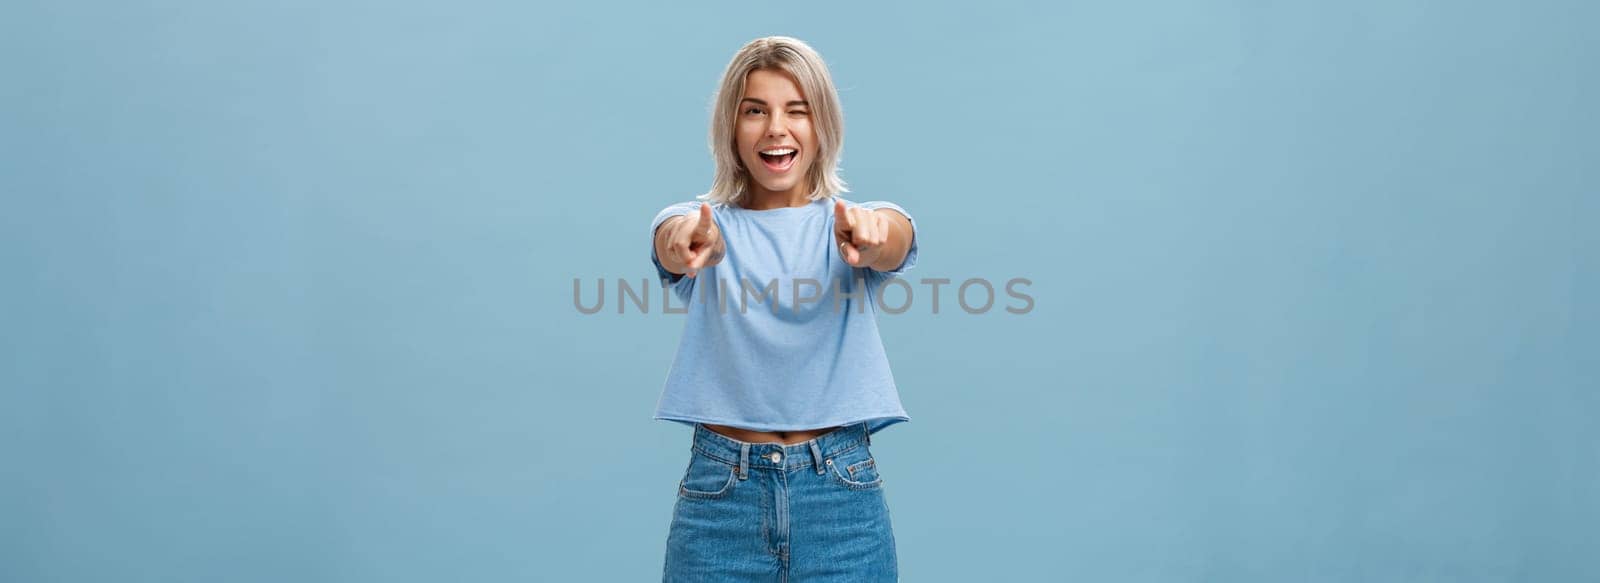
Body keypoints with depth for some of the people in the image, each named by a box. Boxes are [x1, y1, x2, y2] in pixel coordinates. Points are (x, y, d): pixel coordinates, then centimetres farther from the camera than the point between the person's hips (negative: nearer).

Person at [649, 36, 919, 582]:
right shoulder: (705, 223, 3)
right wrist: (690, 238, -43)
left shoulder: (850, 222, 3)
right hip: (719, 494, 0)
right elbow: (669, 241, -20)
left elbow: (896, 238, -20)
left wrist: (870, 231, -43)